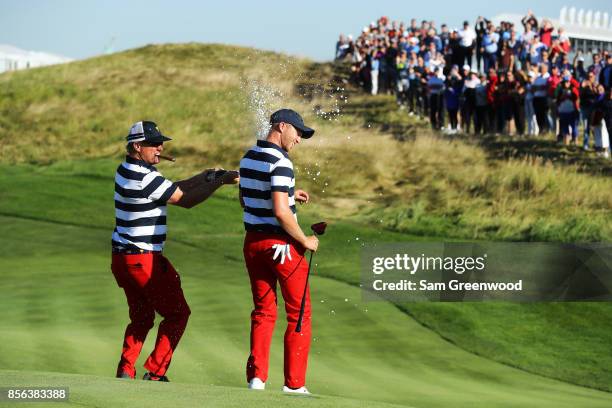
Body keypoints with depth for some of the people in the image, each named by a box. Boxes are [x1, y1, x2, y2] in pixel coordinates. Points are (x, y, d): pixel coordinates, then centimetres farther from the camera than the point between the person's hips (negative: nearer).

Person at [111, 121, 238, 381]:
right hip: (143, 259, -9)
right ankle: (155, 373, 1)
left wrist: (202, 178, 4)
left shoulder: (125, 170, 10)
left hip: (121, 257, 9)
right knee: (177, 313, 5)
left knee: (141, 316, 19)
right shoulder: (145, 177, -19)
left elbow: (172, 190, 14)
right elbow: (184, 200, -12)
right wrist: (220, 181, -6)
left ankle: (125, 372, 9)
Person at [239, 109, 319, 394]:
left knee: (263, 312, 15)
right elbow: (281, 213, -25)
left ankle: (256, 377, 9)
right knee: (299, 314, 3)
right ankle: (294, 383, 1)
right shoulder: (279, 163, -18)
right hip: (281, 244, -8)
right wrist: (305, 241, -13)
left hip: (253, 242, 8)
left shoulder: (248, 158, 8)